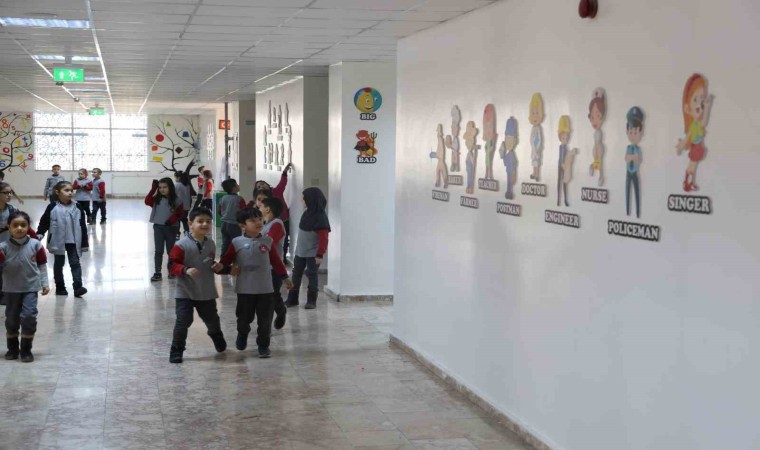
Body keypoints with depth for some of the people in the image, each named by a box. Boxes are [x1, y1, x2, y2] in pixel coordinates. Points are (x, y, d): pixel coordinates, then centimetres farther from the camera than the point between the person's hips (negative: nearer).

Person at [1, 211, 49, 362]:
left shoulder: (35, 245, -5)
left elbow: (42, 265, 2)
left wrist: (45, 283, 1)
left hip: (30, 287, -1)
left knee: (29, 316, -11)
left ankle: (26, 350, 5)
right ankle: (13, 349, 29)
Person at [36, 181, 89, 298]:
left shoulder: (77, 208, 0)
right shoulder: (52, 208, -6)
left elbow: (83, 226, 3)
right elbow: (44, 222, -2)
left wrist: (84, 243, 3)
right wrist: (39, 234, -15)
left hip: (73, 241, 1)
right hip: (58, 241, -1)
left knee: (75, 263, -3)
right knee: (59, 264, 11)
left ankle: (78, 287, -6)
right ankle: (60, 287, 21)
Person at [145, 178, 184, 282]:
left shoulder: (175, 200, -5)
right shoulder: (157, 199, 0)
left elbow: (181, 212, 1)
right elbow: (147, 201, -15)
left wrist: (173, 218, -17)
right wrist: (153, 189, -17)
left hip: (171, 227, -1)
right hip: (158, 227, 1)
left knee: (171, 250, 12)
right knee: (158, 251, 0)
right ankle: (157, 273, 2)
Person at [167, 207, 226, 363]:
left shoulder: (210, 244, 4)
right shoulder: (182, 244, -16)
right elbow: (172, 265, -16)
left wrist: (216, 266, -1)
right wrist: (186, 270, -32)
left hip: (207, 292, 5)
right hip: (185, 292, -5)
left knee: (212, 319, 17)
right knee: (183, 321, -8)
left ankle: (218, 339, 46)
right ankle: (176, 351, 6)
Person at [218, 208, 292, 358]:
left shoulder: (267, 242, 0)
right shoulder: (237, 243, -5)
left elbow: (276, 261, 8)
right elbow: (226, 260, 0)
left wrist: (285, 277, 12)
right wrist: (229, 268, -17)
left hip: (265, 289, 1)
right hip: (245, 290, -1)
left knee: (265, 320, 3)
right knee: (244, 318, 13)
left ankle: (263, 345, 19)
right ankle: (242, 335, 43)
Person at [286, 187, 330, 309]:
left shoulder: (321, 218, -17)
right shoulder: (307, 213, 6)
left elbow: (323, 238, -18)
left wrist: (320, 254, -21)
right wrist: (298, 246, 16)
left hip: (312, 253, -8)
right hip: (300, 251, 8)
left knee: (312, 275, 0)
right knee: (296, 274, 11)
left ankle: (311, 301, 9)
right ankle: (292, 299, 20)